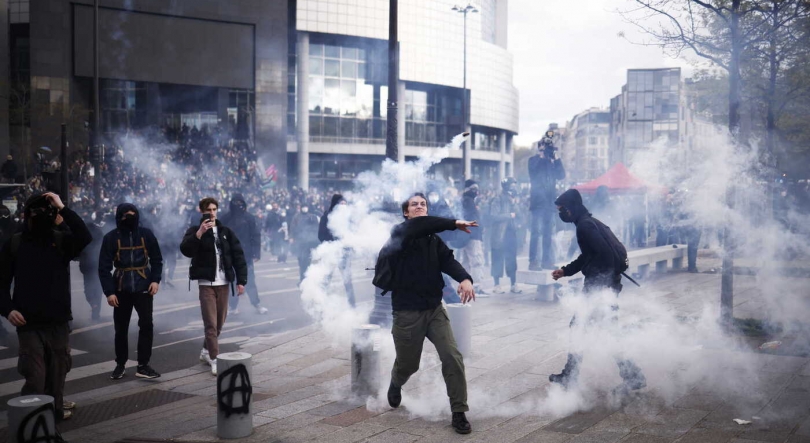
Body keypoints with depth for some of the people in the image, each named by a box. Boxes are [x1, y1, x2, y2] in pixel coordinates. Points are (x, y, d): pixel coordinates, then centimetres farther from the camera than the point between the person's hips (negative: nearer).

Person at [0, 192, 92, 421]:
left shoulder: (61, 240, 3)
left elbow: (85, 237, -19)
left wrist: (62, 208, -19)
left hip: (59, 320, 2)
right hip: (29, 323, -2)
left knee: (57, 372, 11)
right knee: (34, 376, -7)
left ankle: (55, 408, 26)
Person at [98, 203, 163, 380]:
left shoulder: (146, 234, 0)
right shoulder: (111, 237, -4)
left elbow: (156, 259, 7)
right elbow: (104, 267, -4)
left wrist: (155, 280, -6)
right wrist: (109, 292, -11)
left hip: (143, 287, 0)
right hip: (121, 289, 0)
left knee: (146, 325, -4)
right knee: (121, 328, 8)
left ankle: (143, 365, 4)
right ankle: (120, 364, 22)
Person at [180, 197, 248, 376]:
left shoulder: (226, 231, 10)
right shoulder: (195, 231, 1)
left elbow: (238, 255, 8)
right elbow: (185, 250, -17)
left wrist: (241, 280, 0)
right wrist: (200, 233, -29)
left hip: (223, 283, 4)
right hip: (206, 283, -4)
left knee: (220, 322, 10)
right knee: (211, 323, -7)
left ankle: (206, 351, 29)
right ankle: (215, 360, -6)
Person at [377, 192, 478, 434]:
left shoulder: (434, 240, 7)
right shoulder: (399, 232, -6)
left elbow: (448, 260, -11)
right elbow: (418, 225, -29)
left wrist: (465, 278, -31)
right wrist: (454, 223, -25)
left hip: (435, 308, 3)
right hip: (407, 311, -3)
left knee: (453, 357, -12)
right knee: (408, 364, 12)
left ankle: (459, 413, -1)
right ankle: (395, 385, 49)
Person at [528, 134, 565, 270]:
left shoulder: (553, 162, 16)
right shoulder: (534, 160, 4)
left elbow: (561, 175, 4)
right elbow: (533, 174, -14)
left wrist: (556, 158, -2)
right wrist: (541, 157, -12)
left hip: (550, 201, 5)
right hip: (538, 201, -5)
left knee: (548, 233, 7)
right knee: (536, 231, -11)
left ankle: (546, 260, 12)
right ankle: (533, 261, -12)